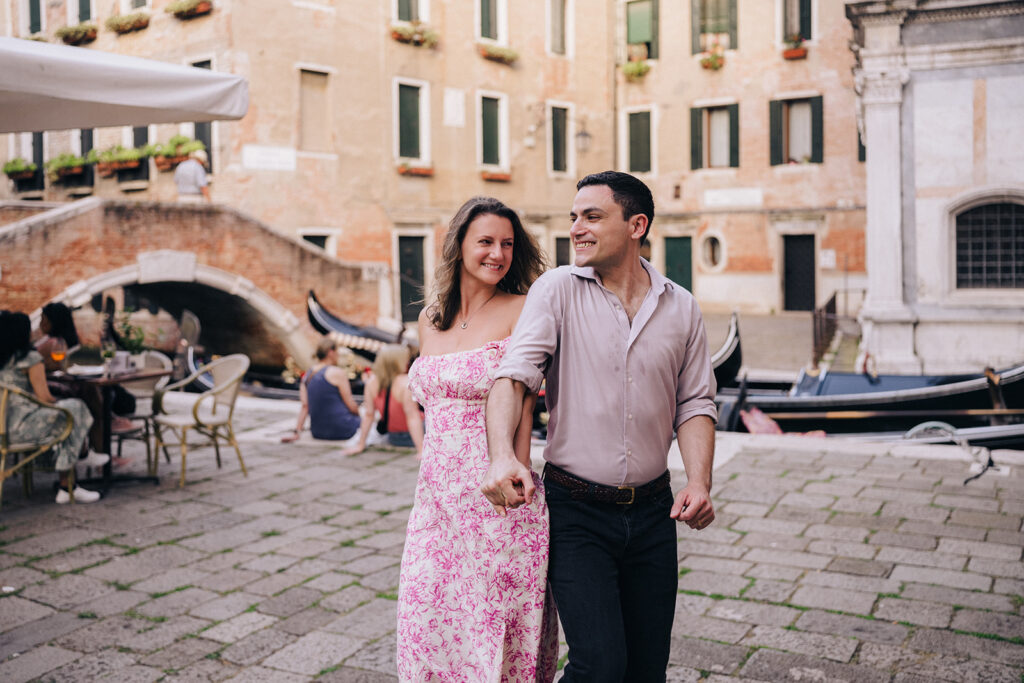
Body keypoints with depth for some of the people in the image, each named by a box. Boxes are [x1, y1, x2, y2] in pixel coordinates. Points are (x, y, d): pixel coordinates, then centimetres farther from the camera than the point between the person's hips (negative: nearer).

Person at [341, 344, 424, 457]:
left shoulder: (372, 381, -7)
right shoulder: (406, 383, -24)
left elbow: (368, 415, -3)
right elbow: (412, 417, -26)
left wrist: (360, 444, 4)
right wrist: (421, 449, -26)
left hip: (393, 438, 7)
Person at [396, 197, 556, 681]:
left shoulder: (521, 311, -4)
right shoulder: (430, 318, 12)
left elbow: (521, 405, -8)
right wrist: (434, 468, 16)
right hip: (437, 492, 5)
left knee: (497, 633, 5)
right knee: (429, 627, 11)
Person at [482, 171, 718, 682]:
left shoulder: (681, 308, 5)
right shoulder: (557, 289, -5)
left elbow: (695, 403, 8)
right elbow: (513, 375, -16)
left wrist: (699, 482, -9)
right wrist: (502, 455, -33)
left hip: (652, 511, 4)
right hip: (576, 511, -3)